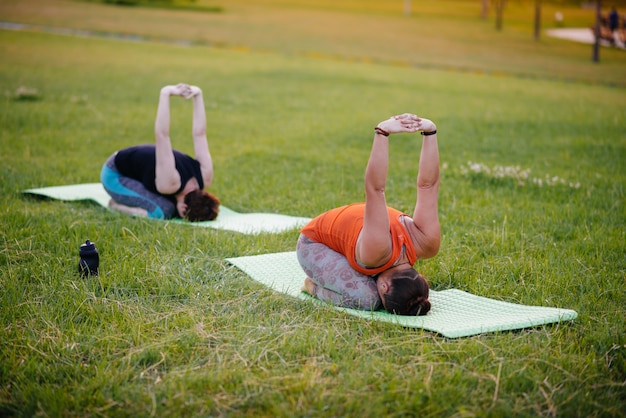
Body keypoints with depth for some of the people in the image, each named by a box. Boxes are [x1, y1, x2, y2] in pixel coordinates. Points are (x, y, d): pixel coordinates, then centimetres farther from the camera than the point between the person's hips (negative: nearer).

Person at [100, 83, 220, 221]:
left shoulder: (204, 177, -21)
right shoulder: (169, 184, -41)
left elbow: (199, 134, -18)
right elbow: (161, 136, -44)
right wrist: (165, 94, -51)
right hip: (115, 174, -8)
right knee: (164, 210, -26)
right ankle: (117, 205, 0)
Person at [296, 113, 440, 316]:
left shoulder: (427, 242, -29)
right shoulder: (377, 250, -45)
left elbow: (428, 186, -28)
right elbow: (375, 189, -49)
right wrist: (381, 134, -56)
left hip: (348, 236, 7)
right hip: (315, 243, -7)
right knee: (366, 298, -28)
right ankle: (315, 285, 1)